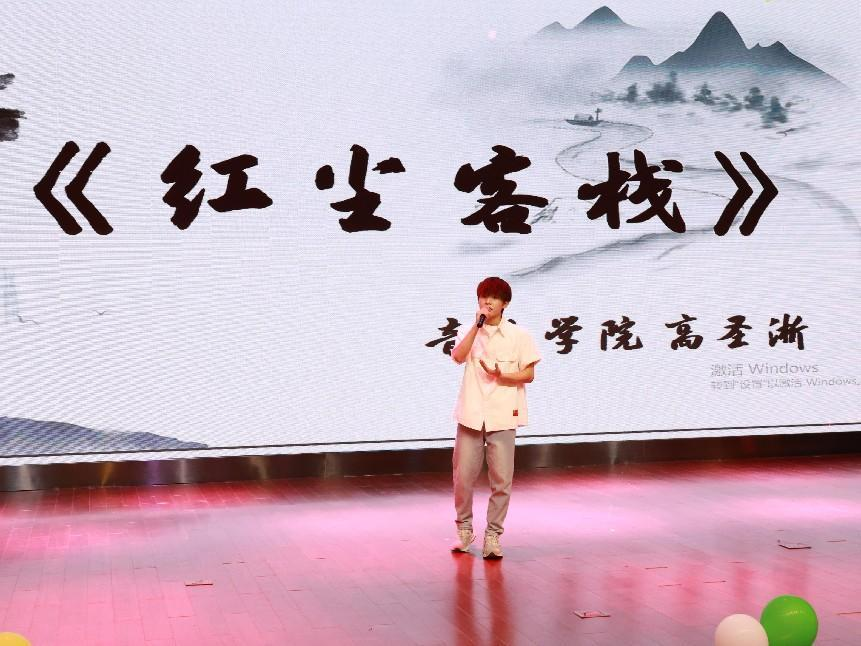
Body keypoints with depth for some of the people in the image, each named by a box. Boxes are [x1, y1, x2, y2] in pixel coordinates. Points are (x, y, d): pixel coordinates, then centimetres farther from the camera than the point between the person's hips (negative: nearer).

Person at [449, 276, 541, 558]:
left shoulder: (518, 335, 3)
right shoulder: (470, 332, 9)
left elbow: (529, 374, 2)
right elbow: (458, 356, -10)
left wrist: (500, 375, -14)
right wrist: (477, 325, -13)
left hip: (502, 416, -2)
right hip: (471, 414, 2)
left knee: (501, 480, -2)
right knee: (463, 476, 5)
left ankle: (493, 535, 9)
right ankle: (464, 529, 23)